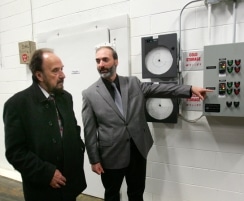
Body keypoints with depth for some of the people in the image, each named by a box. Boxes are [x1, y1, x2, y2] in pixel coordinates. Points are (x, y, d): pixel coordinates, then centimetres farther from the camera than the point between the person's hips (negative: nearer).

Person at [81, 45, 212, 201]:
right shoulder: (90, 94, -6)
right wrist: (94, 160, -4)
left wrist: (190, 89, -5)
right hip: (111, 155, -2)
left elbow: (161, 89, 3)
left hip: (138, 151, 2)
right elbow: (89, 131, -5)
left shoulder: (134, 83, 2)